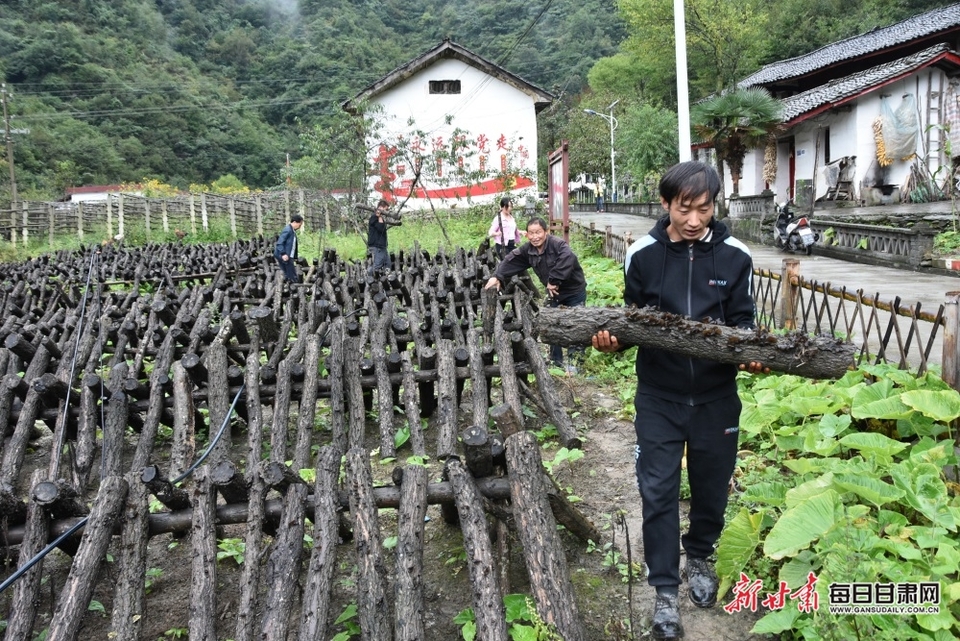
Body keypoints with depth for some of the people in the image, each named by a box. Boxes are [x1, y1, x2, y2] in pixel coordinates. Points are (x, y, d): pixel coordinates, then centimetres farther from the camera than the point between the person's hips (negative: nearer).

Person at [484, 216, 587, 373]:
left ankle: (574, 362, 6)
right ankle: (556, 360, 25)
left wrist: (553, 280, -41)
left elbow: (568, 259, -46)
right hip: (553, 292, 7)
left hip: (574, 291, -7)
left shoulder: (557, 244, -29)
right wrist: (498, 276, -18)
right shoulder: (527, 249, -7)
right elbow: (511, 261, -2)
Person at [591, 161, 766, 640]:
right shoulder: (642, 255, -6)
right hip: (659, 396, -1)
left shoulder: (734, 255, -5)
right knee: (658, 491, 3)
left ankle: (700, 556, 45)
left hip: (717, 396, 1)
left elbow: (741, 322, 2)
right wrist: (613, 339, -18)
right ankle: (665, 589, 20)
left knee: (711, 485, 17)